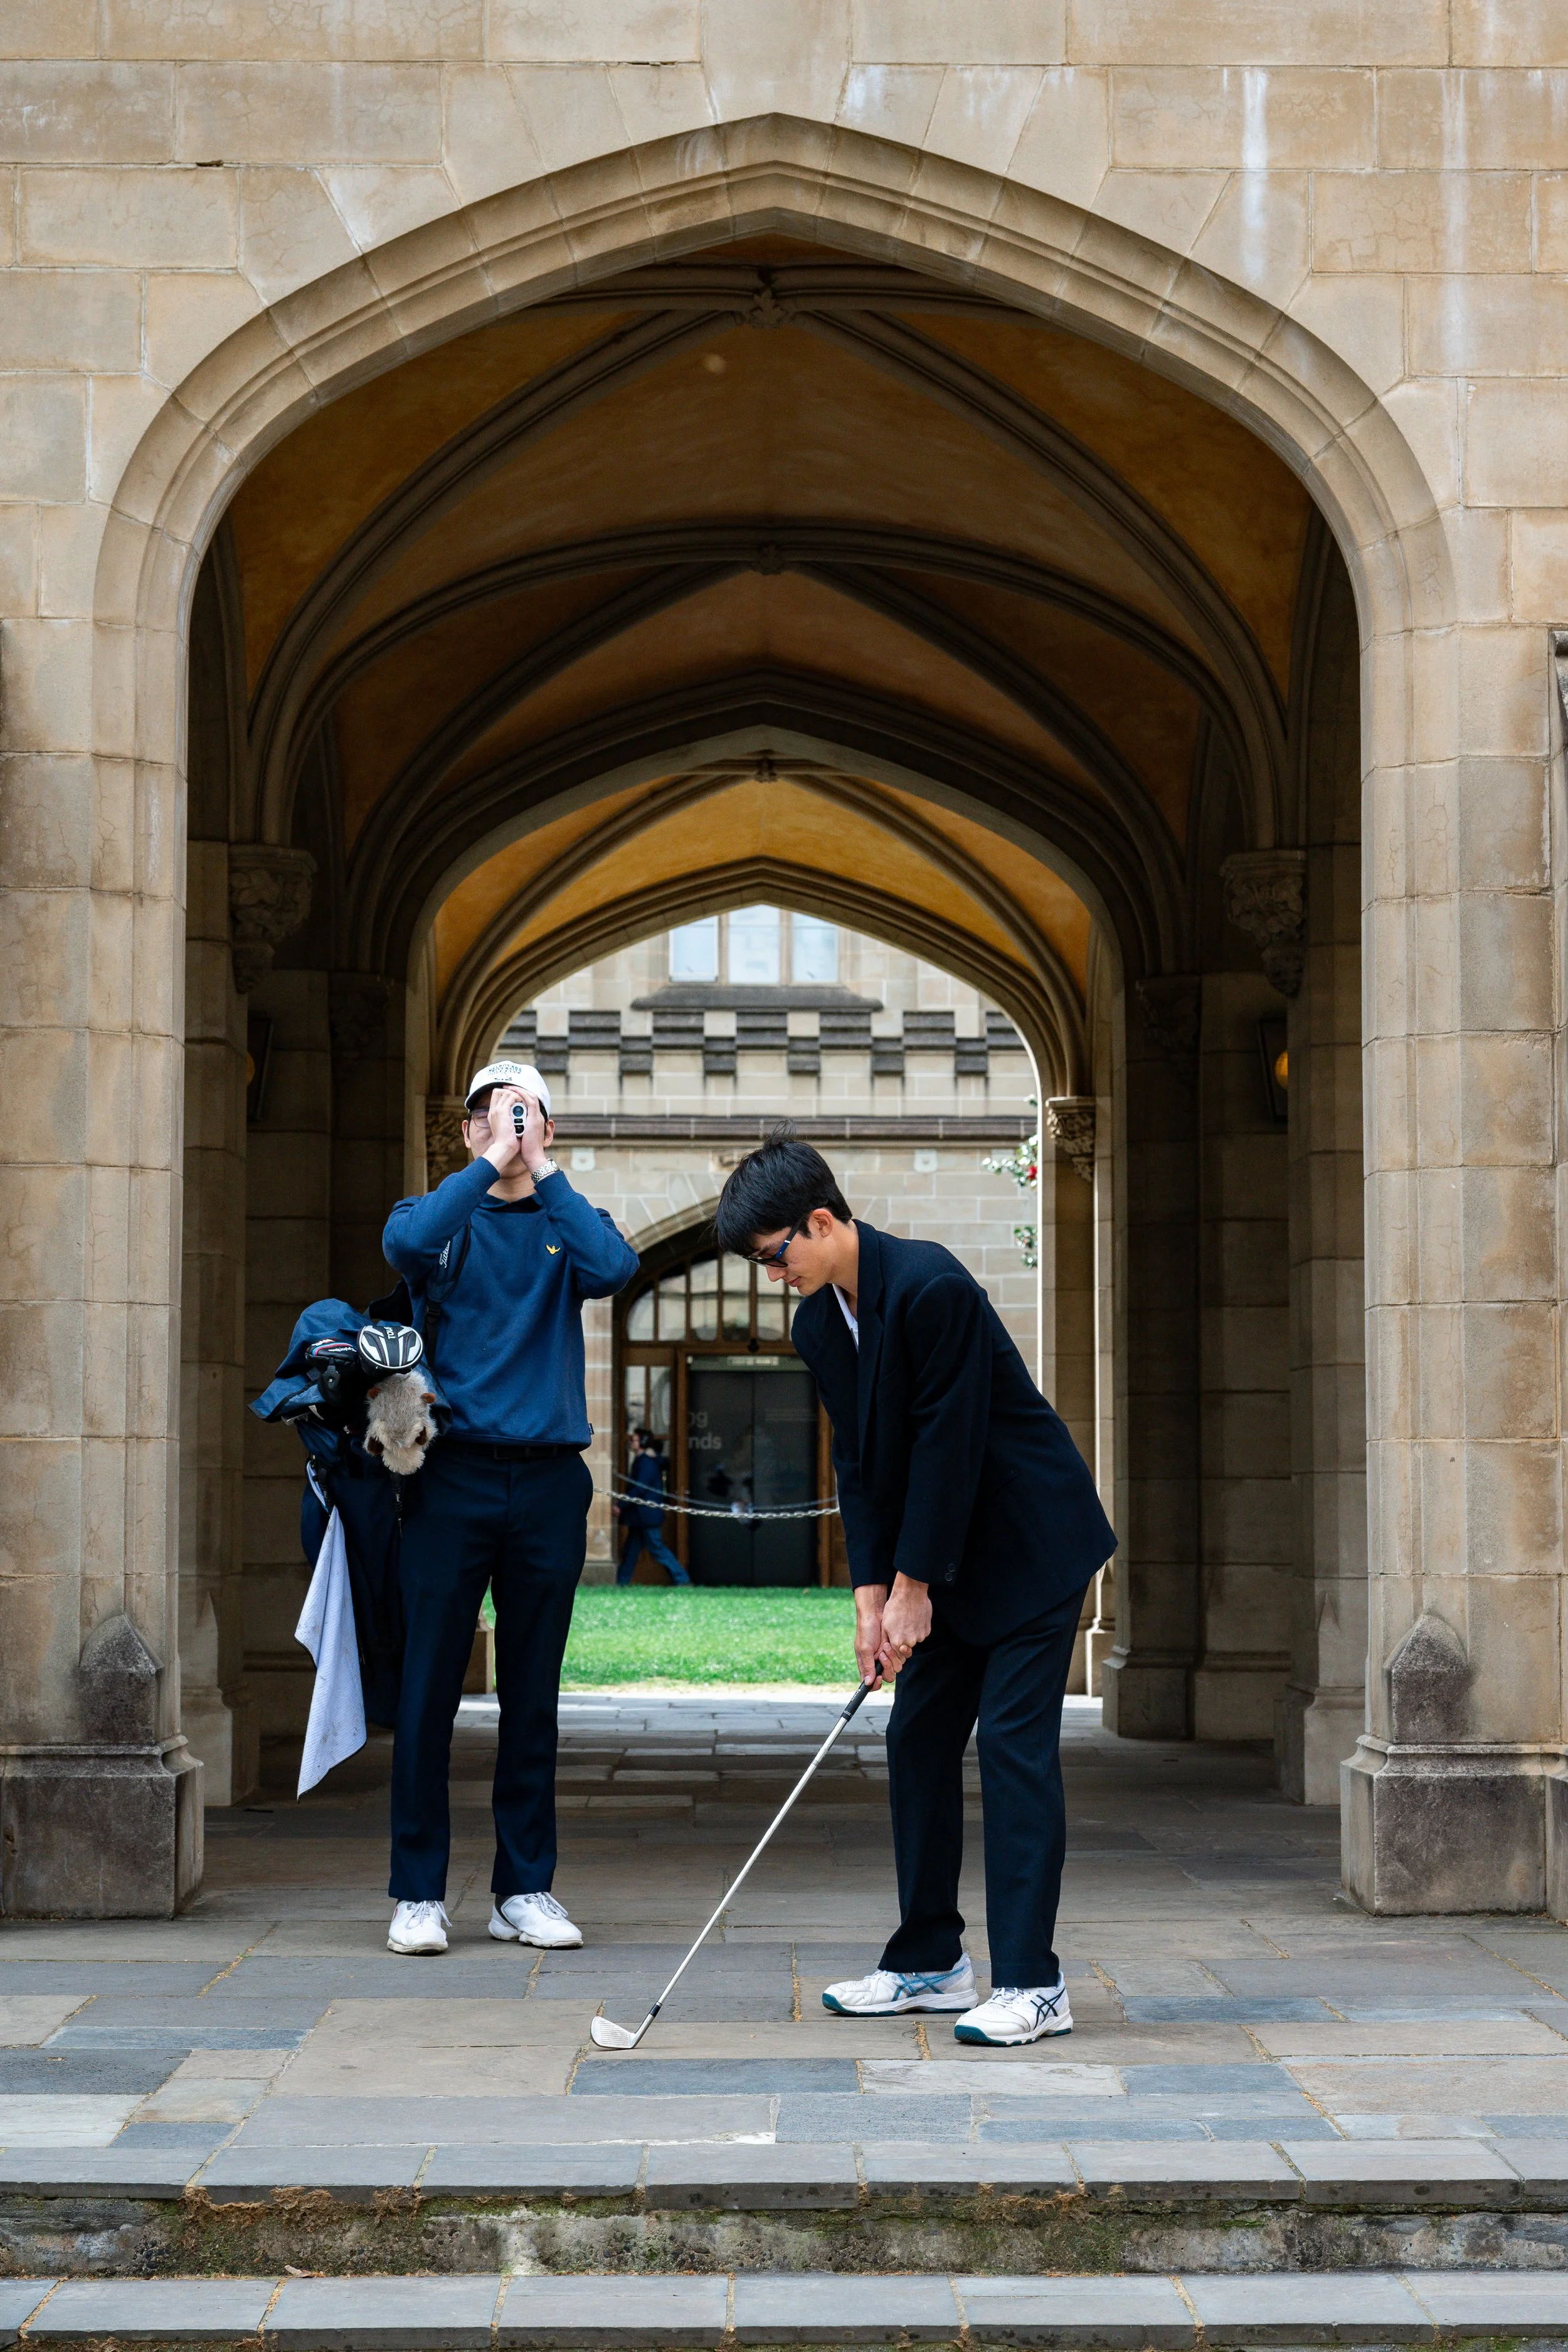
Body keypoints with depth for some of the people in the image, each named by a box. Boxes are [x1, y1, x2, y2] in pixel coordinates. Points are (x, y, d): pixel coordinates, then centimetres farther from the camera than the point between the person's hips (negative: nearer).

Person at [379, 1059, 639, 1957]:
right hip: (453, 1476, -1)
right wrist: (494, 1160, -13)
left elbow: (614, 1268, -12)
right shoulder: (442, 1217, 9)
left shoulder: (566, 1224, 11)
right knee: (430, 1688, -2)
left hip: (549, 1479, 1)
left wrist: (542, 1168, -10)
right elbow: (407, 1244, -16)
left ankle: (526, 1888, 14)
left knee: (532, 1693, 6)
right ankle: (420, 1891, 5)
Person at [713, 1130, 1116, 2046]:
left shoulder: (930, 1285, -24)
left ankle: (1032, 1984, -10)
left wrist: (913, 1588, -16)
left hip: (1032, 1545, -9)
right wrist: (872, 1595, -2)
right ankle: (930, 1962, 17)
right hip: (944, 1558, 9)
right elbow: (861, 1463, 6)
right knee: (918, 1738, 8)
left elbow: (949, 1444, -22)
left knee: (1014, 1745, -11)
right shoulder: (819, 1323, 3)